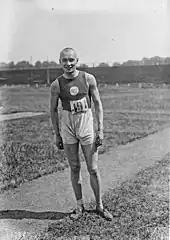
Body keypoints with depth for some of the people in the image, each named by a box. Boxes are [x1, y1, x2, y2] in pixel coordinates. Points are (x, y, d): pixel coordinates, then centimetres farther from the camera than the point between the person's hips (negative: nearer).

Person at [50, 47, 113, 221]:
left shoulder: (88, 78, -4)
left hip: (86, 124, 0)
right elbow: (53, 109, 5)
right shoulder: (56, 85, -4)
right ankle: (79, 205, 25)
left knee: (93, 169, 4)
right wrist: (57, 135, 5)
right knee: (74, 168, 9)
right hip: (67, 126, 1)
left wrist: (100, 129, -4)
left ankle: (99, 206, 21)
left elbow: (97, 103, 1)